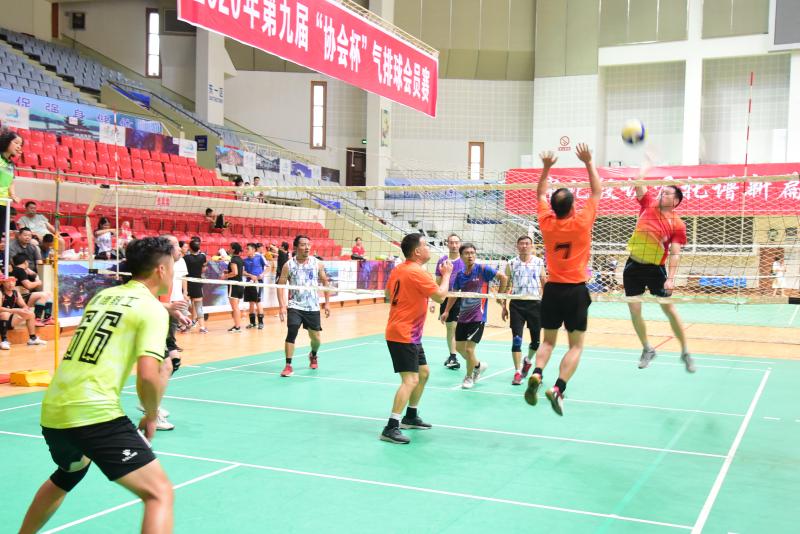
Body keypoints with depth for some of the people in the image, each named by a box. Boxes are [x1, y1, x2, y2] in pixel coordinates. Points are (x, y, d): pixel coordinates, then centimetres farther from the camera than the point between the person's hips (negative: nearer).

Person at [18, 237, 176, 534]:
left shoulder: (103, 295, 16)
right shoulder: (153, 308, -5)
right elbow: (147, 376, -15)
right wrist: (151, 416, 3)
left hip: (52, 412, 8)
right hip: (94, 415, -8)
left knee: (66, 477, 38)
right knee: (159, 494, -7)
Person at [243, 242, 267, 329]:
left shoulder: (259, 257, -3)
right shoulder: (245, 260, 7)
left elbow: (267, 266, 2)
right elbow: (243, 272, 1)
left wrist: (263, 274, -12)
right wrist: (250, 275, -14)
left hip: (258, 281, -4)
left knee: (258, 301, -6)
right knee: (251, 302, 9)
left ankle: (261, 322, 0)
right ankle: (252, 322, 18)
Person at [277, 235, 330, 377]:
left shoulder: (317, 263, 0)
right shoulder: (288, 265, -5)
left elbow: (325, 282, 10)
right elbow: (281, 285, -3)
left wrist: (326, 303, 7)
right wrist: (282, 306, -13)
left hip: (313, 307, 2)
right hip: (295, 306, -2)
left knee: (316, 338, 10)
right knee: (291, 333, -19)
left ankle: (313, 356, 43)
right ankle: (288, 366, -11)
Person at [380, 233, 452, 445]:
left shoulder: (398, 269, 8)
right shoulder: (417, 272, -19)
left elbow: (388, 294, 20)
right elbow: (441, 296, -14)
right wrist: (446, 274, 0)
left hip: (410, 334, 10)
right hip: (403, 336, -10)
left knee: (423, 372, 20)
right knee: (410, 380, -14)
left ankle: (411, 417, 32)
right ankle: (391, 428, -16)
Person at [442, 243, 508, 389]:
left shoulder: (482, 269, -10)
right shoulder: (460, 274, 4)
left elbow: (503, 277, -7)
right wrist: (446, 311, 12)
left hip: (477, 317, -6)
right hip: (463, 316, 6)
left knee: (469, 349, -9)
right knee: (459, 348, 11)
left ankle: (469, 377, 16)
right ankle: (478, 365, 37)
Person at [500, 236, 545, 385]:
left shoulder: (539, 263, 5)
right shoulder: (511, 264, 4)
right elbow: (505, 286, 8)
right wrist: (503, 307, 3)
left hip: (535, 303, 1)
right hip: (517, 304, -1)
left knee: (536, 340, 7)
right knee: (516, 339, -7)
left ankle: (528, 360, 37)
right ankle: (517, 373, -1)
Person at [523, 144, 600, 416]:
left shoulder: (547, 223, -3)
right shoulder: (581, 222, -10)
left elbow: (541, 195, 16)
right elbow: (597, 192, 4)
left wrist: (546, 167, 19)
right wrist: (589, 162, 7)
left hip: (552, 289, 3)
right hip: (576, 291, -3)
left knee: (548, 341, 15)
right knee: (576, 346, 4)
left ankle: (536, 375, -12)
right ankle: (558, 388, -14)